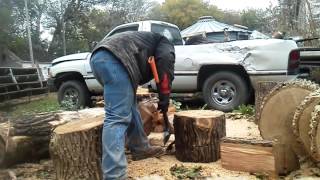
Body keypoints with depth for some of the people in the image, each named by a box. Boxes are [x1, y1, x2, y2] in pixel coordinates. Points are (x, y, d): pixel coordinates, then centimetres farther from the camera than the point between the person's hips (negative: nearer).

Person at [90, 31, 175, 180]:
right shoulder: (165, 44, 22)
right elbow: (165, 62, -2)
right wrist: (164, 97, 0)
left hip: (99, 57, 9)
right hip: (114, 58, -9)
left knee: (129, 106, 20)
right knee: (118, 117, -17)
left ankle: (140, 148, 30)